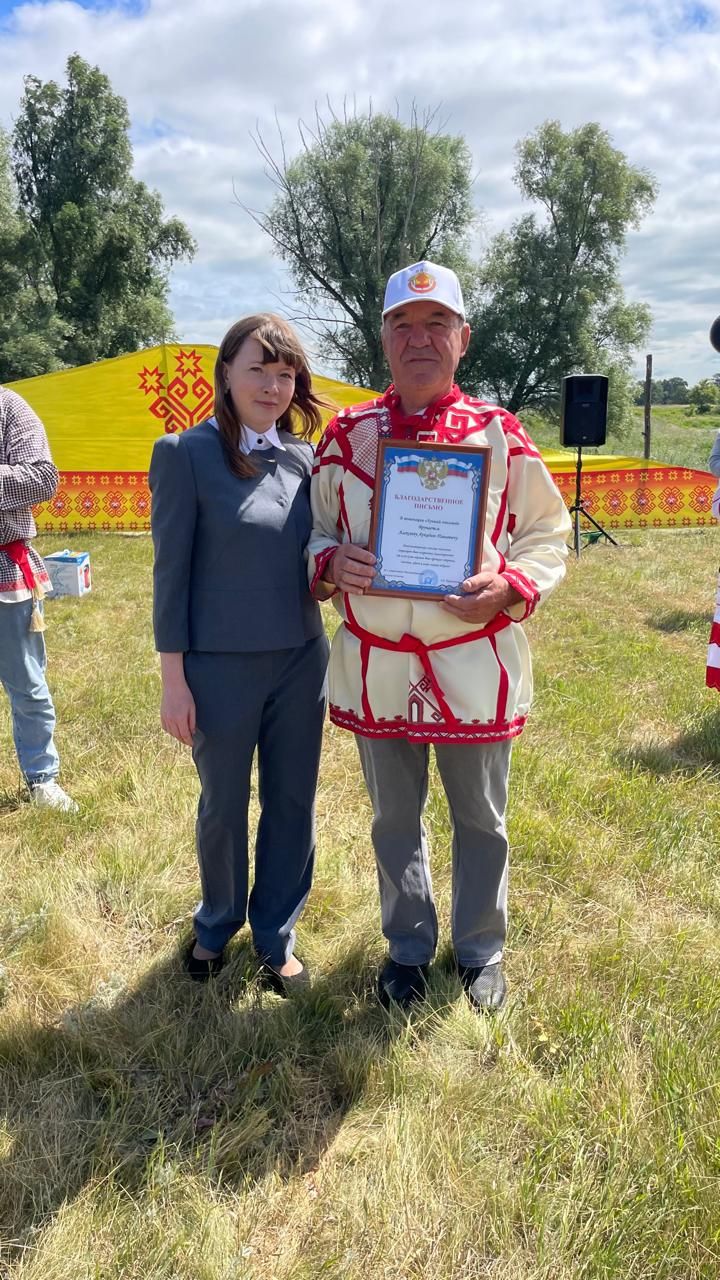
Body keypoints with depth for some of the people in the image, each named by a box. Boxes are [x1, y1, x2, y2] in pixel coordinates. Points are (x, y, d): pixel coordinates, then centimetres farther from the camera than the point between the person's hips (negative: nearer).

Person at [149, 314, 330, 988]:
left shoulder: (303, 455, 5)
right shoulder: (186, 453, -9)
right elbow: (171, 573, -9)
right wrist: (173, 679, -10)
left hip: (300, 662, 4)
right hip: (221, 667, -4)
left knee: (292, 802, 12)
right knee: (223, 806, 14)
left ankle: (276, 936, 33)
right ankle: (216, 925, 39)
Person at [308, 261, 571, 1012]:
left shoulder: (500, 433, -3)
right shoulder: (346, 435, 1)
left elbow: (548, 534, 3)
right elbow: (315, 531, 9)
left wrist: (510, 585, -16)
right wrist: (331, 562, -14)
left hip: (474, 662, -1)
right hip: (377, 664, 2)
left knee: (480, 819, 14)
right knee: (393, 818, 16)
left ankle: (480, 951, 37)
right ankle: (408, 948, 38)